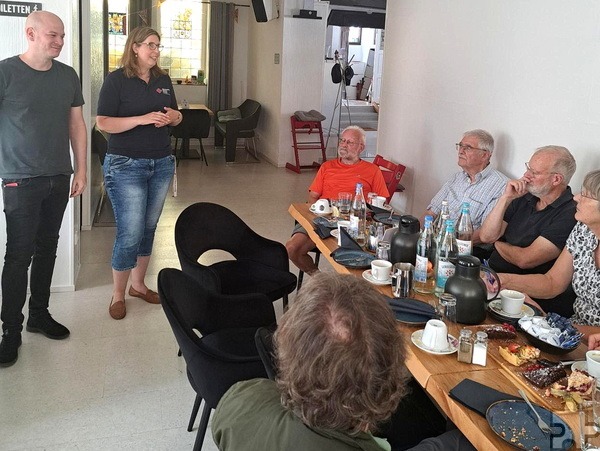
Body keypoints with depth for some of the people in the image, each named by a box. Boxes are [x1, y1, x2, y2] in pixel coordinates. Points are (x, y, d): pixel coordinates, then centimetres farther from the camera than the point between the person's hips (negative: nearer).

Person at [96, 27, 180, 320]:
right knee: (130, 233, -7)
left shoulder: (163, 80, 10)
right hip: (126, 165, -6)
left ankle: (138, 285, 29)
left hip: (162, 164, 6)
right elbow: (103, 123, -13)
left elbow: (176, 116, 19)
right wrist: (142, 119, -23)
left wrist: (173, 116, -6)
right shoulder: (116, 80, -7)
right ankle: (118, 295, 10)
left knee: (149, 228, 13)